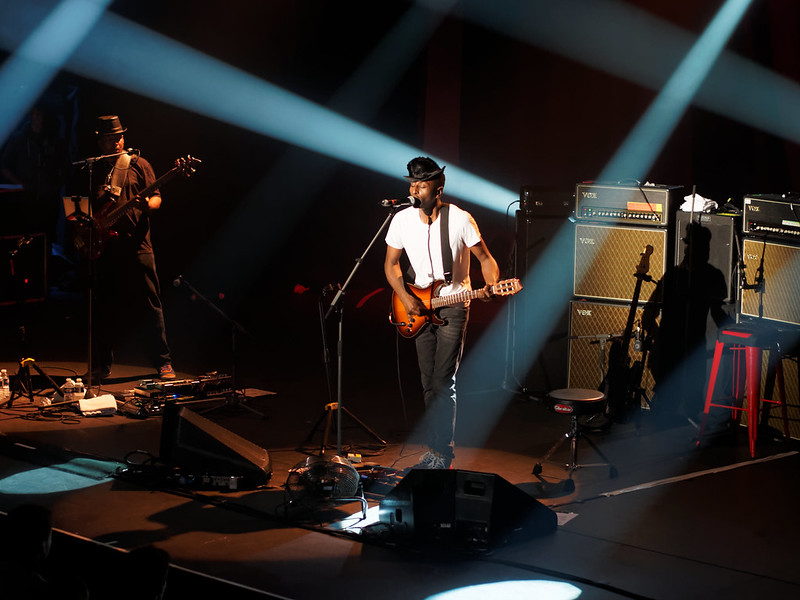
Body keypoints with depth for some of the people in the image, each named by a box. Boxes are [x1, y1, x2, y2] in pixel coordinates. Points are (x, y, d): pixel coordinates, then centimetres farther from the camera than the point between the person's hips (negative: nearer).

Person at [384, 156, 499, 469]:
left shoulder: (460, 220, -13)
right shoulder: (402, 220, -3)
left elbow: (485, 258, -5)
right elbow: (391, 263, 6)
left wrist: (490, 286, -24)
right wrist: (405, 297, -8)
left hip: (453, 305, -4)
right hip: (419, 308, 4)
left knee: (443, 382, -11)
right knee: (429, 384, 8)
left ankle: (443, 452, -4)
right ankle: (435, 446, 18)